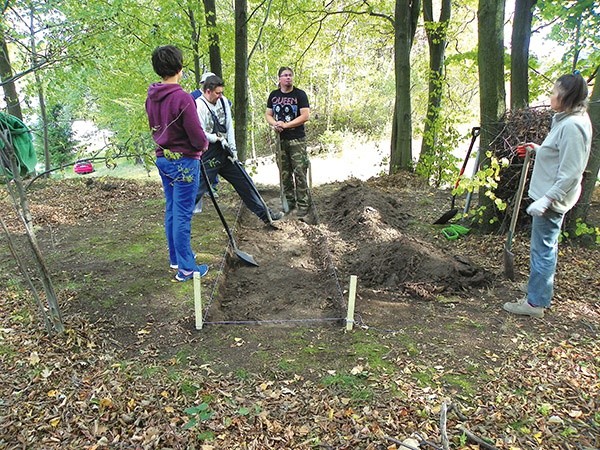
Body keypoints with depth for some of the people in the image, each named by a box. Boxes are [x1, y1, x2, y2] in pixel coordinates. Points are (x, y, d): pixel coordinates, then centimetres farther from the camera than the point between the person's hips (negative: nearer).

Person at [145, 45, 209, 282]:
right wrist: (204, 144, 3)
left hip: (163, 158, 8)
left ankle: (176, 258, 29)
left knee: (171, 210, 16)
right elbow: (197, 136, -18)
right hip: (184, 160, -8)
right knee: (182, 214, -3)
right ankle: (186, 267, 5)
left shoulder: (151, 97, 5)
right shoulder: (182, 98, -19)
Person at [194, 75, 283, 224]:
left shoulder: (222, 101, 8)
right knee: (199, 187, -5)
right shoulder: (199, 105, -13)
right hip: (208, 155, -7)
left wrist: (233, 148, -2)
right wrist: (219, 138, -8)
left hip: (225, 152, 7)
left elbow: (229, 125, 5)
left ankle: (265, 213, 16)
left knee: (244, 181, 8)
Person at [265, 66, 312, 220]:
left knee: (300, 172, -8)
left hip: (297, 139, -4)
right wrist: (274, 124, -9)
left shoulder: (300, 94, -3)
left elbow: (305, 116, -11)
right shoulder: (273, 95, 10)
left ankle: (303, 204, -2)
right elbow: (268, 114, 14)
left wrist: (286, 125, -16)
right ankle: (289, 201, 21)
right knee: (284, 173, 9)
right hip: (281, 139, 4)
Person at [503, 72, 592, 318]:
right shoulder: (568, 120, 10)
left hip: (552, 200, -11)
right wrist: (537, 149, 15)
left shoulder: (572, 125, -21)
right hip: (551, 196, 11)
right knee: (546, 247, 20)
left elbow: (570, 173, -25)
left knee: (542, 249, -1)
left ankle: (535, 302, 11)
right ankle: (541, 295, 35)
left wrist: (546, 199, -26)